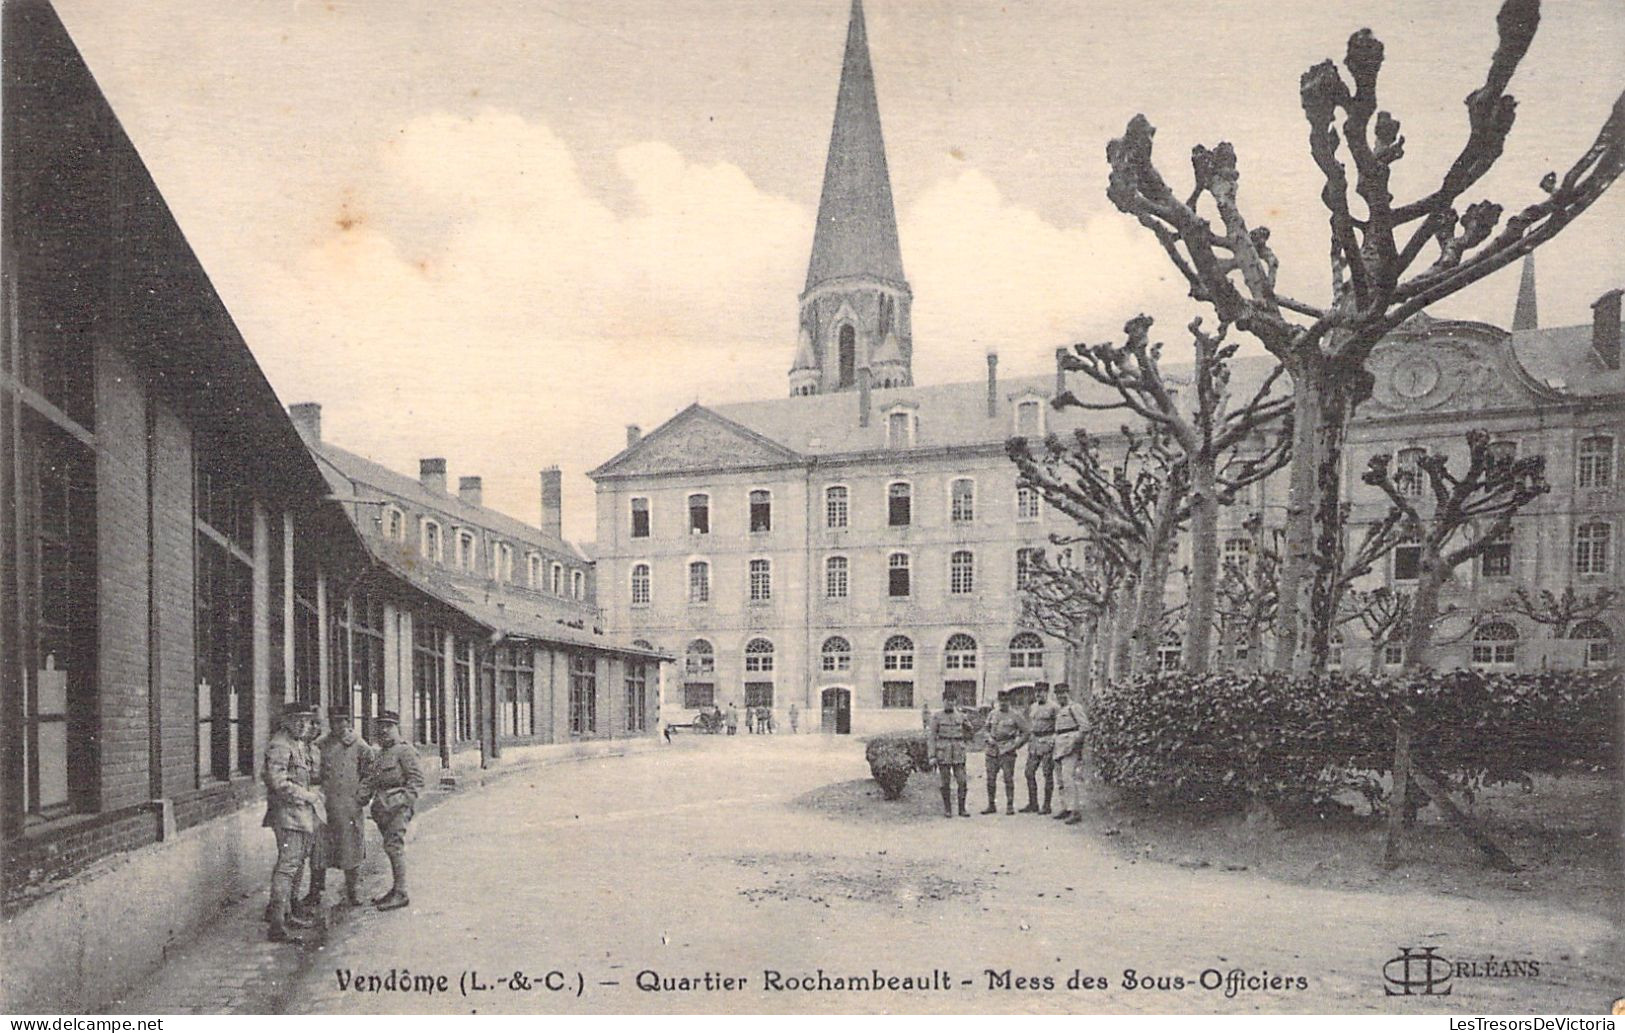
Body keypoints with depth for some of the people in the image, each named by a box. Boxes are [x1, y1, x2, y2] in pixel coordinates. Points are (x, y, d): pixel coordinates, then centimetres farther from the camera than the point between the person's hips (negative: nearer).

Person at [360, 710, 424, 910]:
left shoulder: (405, 750, -6)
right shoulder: (381, 753, 21)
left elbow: (417, 779, -11)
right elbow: (370, 778, 17)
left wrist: (405, 799, -21)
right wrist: (362, 795, -1)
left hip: (397, 805, -8)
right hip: (383, 805, 8)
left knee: (394, 845, -12)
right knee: (391, 847, 12)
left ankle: (401, 893, -10)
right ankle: (396, 889, 20)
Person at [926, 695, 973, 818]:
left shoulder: (961, 716, 7)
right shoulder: (937, 718, -1)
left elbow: (968, 732, 22)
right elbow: (931, 737, -3)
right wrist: (932, 756, -9)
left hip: (958, 755, 2)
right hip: (943, 755, -2)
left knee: (962, 782, -3)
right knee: (945, 783, 3)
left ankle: (962, 809, 5)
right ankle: (947, 810, 11)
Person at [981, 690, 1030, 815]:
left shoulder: (1015, 716, 1)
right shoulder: (992, 715, 12)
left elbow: (1025, 732, 5)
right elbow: (987, 729, 26)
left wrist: (1016, 744, -3)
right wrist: (989, 738, 8)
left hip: (1007, 750, -4)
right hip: (992, 750, 4)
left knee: (1008, 779, -5)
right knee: (991, 779, 3)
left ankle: (1010, 806, 2)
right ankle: (991, 805, 11)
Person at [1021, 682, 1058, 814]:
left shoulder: (1053, 707, -7)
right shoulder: (1032, 708, 15)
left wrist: (1053, 743, -15)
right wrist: (1029, 742, 17)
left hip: (1047, 742, -7)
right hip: (1034, 742, 7)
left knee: (1047, 774, -2)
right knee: (1029, 772, 5)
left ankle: (1046, 806, 5)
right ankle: (1033, 804, 13)